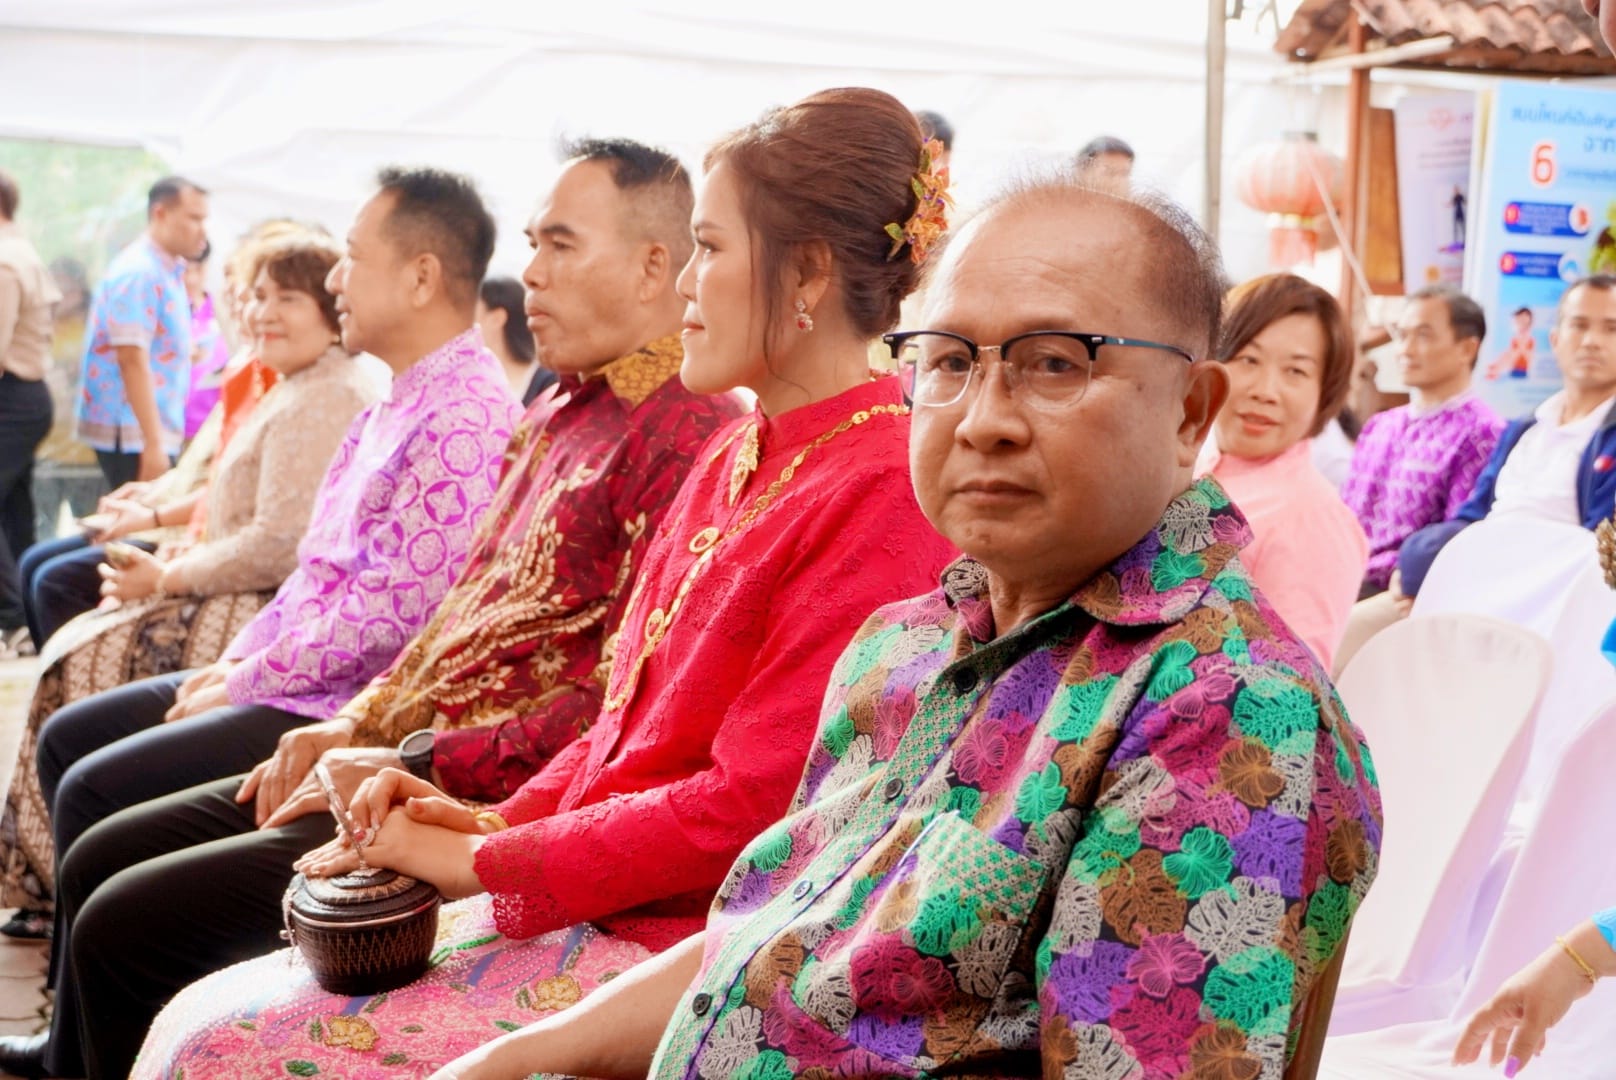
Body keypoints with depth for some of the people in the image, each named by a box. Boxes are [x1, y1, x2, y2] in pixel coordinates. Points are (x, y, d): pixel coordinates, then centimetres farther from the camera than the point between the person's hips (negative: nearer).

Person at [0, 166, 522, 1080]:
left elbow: (391, 610, -25)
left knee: (96, 795, -14)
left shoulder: (463, 420, -20)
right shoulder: (400, 404, 14)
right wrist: (235, 660, 6)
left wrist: (247, 682, -15)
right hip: (287, 679, 11)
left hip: (349, 708, -11)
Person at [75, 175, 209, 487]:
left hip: (155, 431, 9)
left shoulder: (169, 271, 13)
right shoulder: (138, 272, -14)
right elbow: (132, 360, -20)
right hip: (132, 435, -9)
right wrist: (153, 444, -22)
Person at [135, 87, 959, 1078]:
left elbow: (747, 808, -19)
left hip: (683, 950, -8)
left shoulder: (884, 494, -17)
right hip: (591, 913, 9)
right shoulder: (735, 456, 13)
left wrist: (481, 861, -11)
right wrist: (501, 820, 3)